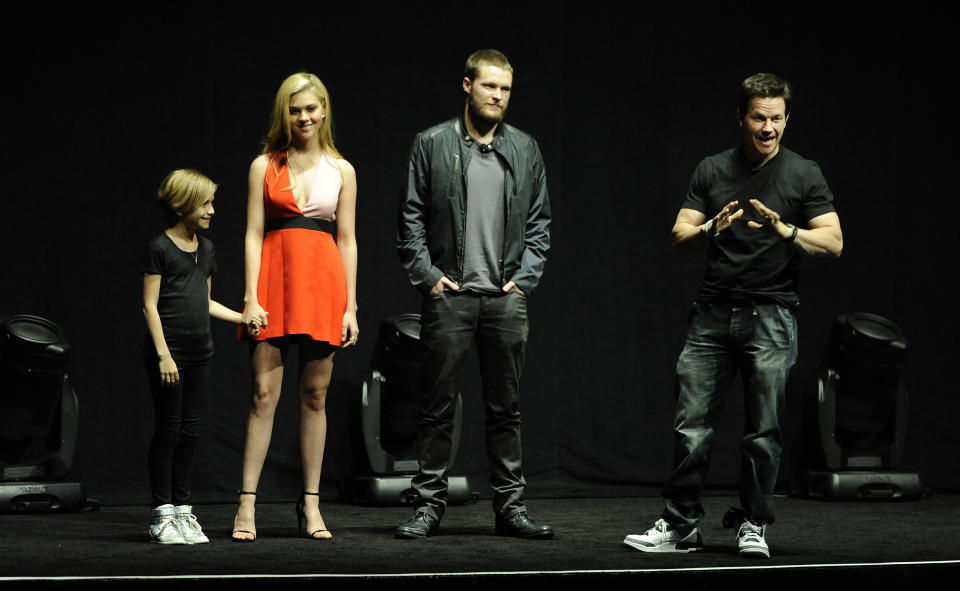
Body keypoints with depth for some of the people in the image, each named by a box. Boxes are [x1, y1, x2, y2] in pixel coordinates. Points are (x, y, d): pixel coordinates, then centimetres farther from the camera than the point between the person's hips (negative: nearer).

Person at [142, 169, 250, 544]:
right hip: (168, 352, -6)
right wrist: (163, 354, -15)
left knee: (190, 432, 7)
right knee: (168, 431, -3)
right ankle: (162, 515, 3)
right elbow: (150, 305, -9)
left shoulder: (206, 249, 14)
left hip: (200, 352, 6)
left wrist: (243, 318, 13)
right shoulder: (160, 248, -7)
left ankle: (182, 510, 13)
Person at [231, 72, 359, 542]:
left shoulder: (341, 171, 10)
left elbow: (347, 240, 9)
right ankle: (247, 504, -2)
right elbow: (253, 235, 2)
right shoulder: (265, 166, 6)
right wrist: (251, 298, -7)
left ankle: (310, 504, 10)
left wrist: (350, 306, 4)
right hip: (275, 278, -1)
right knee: (264, 394, -4)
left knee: (315, 396, 4)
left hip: (323, 282, 1)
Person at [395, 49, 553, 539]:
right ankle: (429, 504, 7)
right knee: (438, 406, 0)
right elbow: (411, 218, 3)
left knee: (506, 407, 6)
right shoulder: (432, 145, 2)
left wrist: (525, 277, 3)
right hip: (449, 294, -2)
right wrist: (426, 274, -6)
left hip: (506, 297, 3)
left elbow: (539, 222, 14)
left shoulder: (525, 149, 10)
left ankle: (509, 505, 13)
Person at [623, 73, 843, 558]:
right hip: (712, 313, 2)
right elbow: (679, 236, 7)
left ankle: (752, 525, 12)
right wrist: (710, 228, -14)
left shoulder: (803, 174, 3)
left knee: (763, 431, -1)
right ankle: (679, 526, 5)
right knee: (691, 425, -2)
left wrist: (784, 230, -20)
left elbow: (833, 242, -3)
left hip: (770, 316, -2)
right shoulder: (712, 171, 11)